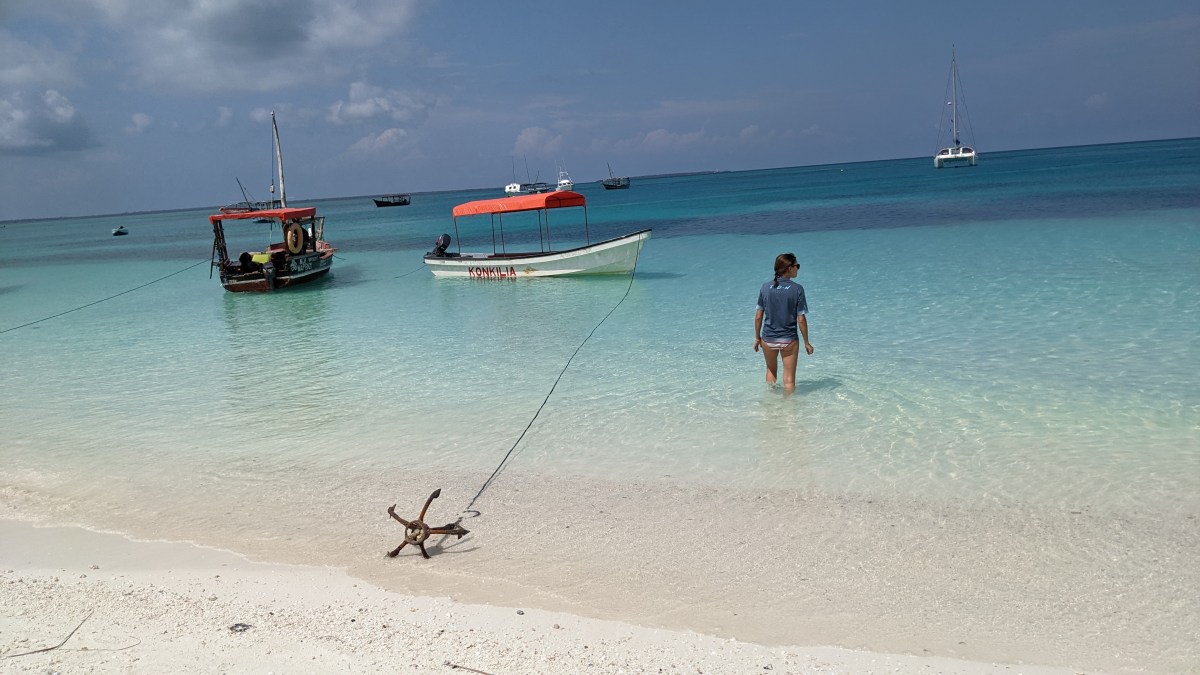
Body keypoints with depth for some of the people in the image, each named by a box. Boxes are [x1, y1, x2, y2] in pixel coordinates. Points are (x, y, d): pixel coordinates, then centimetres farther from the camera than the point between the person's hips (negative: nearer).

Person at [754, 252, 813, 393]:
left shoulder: (766, 287, -4)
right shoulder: (797, 289, -12)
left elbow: (758, 316, -1)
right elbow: (801, 319, -11)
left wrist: (757, 337, 12)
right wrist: (806, 342, 0)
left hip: (768, 339, 3)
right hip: (789, 339, -3)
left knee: (771, 370, 26)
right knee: (789, 378, 8)